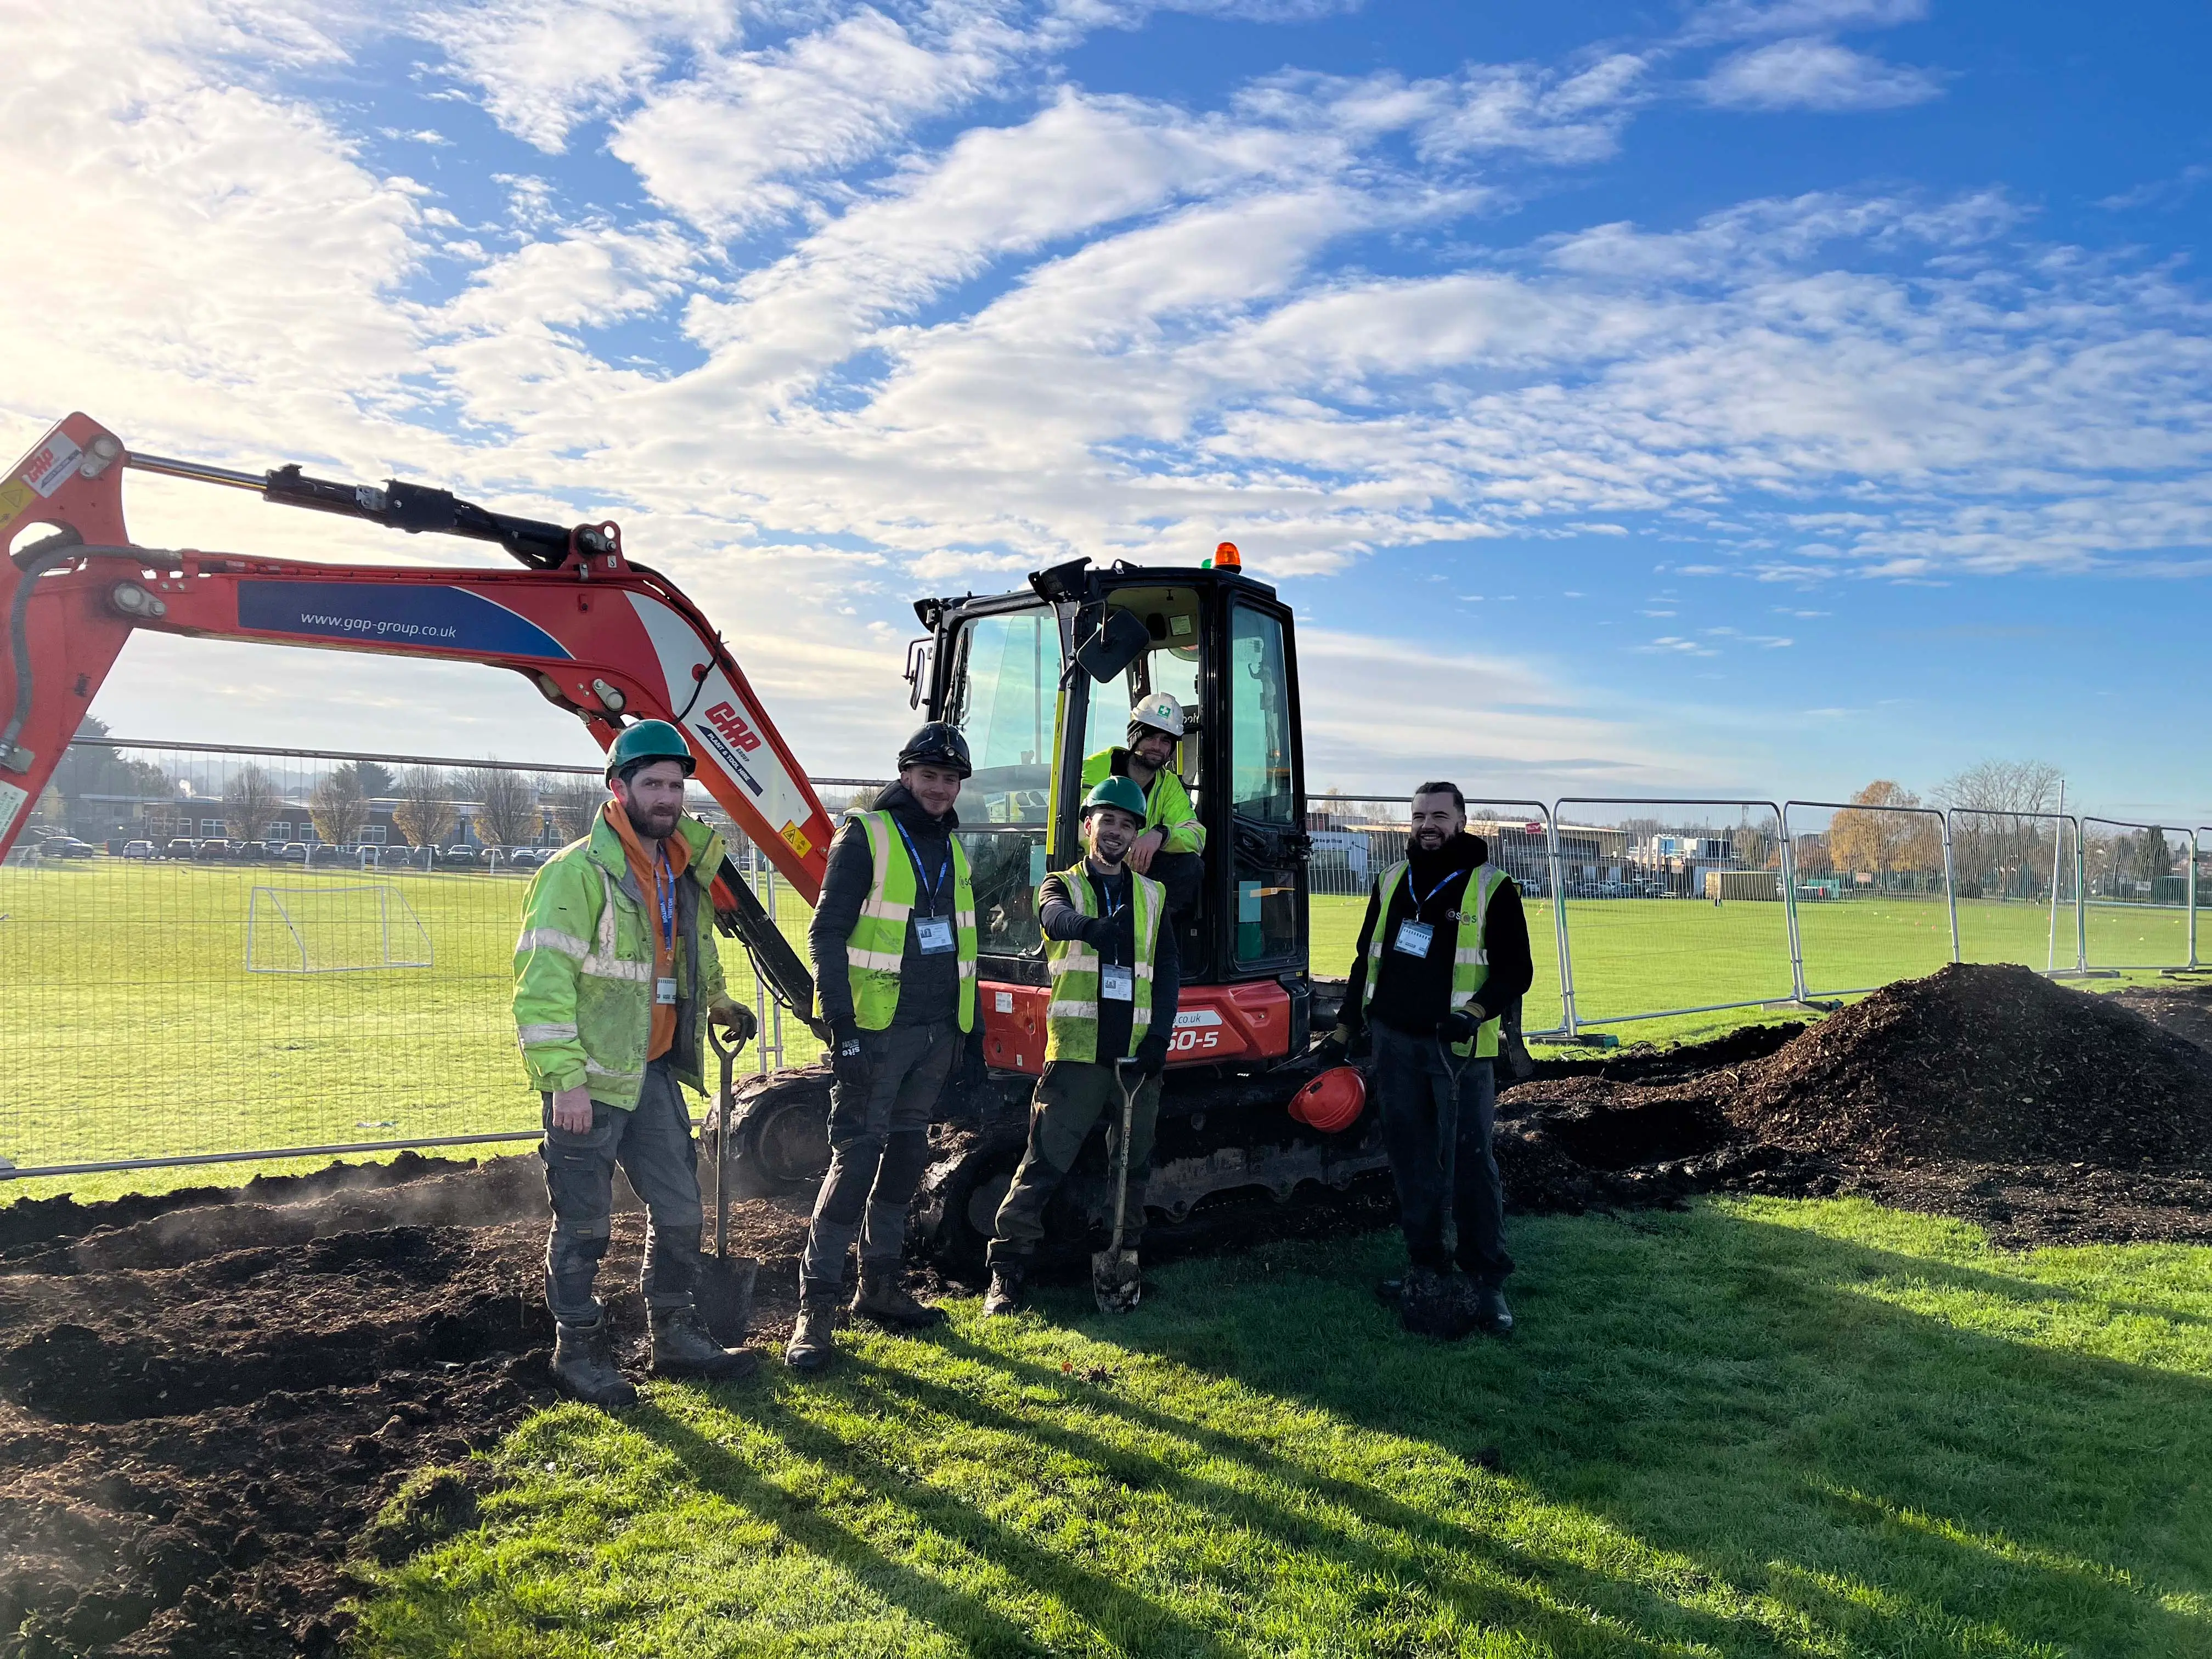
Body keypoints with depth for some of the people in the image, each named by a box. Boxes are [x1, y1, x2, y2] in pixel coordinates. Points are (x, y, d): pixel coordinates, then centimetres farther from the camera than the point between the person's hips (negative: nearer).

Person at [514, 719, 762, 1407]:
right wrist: (564, 1079, -25)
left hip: (655, 1070, 8)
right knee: (584, 1223, 5)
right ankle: (578, 1351, 22)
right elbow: (542, 977, -22)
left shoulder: (683, 868, 10)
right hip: (589, 1078, -8)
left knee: (679, 1208, 13)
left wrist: (718, 1002, 27)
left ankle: (677, 1337, 29)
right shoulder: (579, 871, -17)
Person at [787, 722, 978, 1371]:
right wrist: (841, 1024, -18)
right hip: (875, 1030, -7)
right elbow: (827, 934, -12)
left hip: (935, 1033, 7)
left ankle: (881, 1284, 26)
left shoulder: (951, 848, 14)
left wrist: (963, 1025, 18)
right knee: (856, 1160, -8)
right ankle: (817, 1305, -1)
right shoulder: (866, 836, -7)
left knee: (906, 1157, 14)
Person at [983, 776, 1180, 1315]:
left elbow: (1167, 971, 11)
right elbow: (1058, 918, -20)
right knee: (1043, 1165, -4)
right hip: (1075, 1052, -3)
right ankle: (1007, 1269, 5)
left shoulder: (1152, 895, 15)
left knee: (1133, 1167, 11)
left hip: (1138, 1054, 4)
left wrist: (1160, 1036, -2)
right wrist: (1095, 927, -43)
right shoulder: (1062, 885, 5)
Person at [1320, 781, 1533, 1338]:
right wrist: (1343, 1032, 14)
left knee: (1470, 1162, -5)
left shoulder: (1491, 888, -3)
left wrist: (1474, 1012, -22)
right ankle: (1427, 1268, 22)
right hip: (1394, 1043, 5)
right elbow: (1366, 961, 18)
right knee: (1412, 1161, 11)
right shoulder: (1391, 882, 12)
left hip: (1457, 1050, -5)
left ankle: (1487, 1280, 5)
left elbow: (1516, 970, -4)